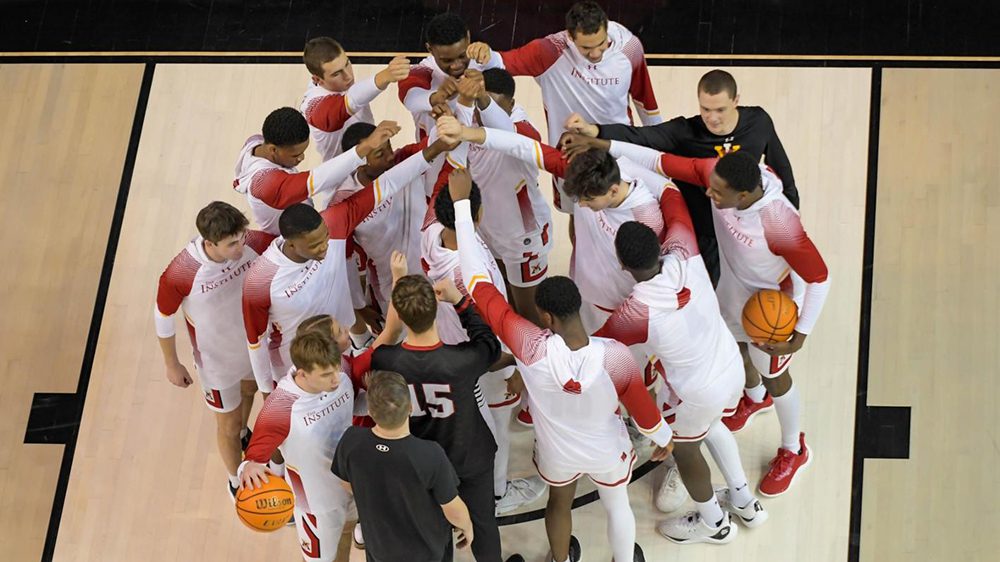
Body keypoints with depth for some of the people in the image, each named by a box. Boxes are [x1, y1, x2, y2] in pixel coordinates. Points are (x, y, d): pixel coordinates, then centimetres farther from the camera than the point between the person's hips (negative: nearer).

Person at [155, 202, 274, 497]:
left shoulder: (255, 243, -32)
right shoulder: (179, 274, -38)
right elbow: (163, 318, -18)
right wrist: (172, 365, -3)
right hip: (217, 360, -4)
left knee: (248, 390, 35)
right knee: (228, 425, 17)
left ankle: (243, 434, 69)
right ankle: (237, 483, 47)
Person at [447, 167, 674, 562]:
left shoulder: (533, 351, -38)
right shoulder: (615, 357, -37)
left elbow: (481, 287, -35)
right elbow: (642, 407, -18)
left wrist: (461, 203, -34)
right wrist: (663, 438, 6)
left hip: (558, 454, 1)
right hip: (608, 452, -1)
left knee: (559, 503, 33)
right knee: (617, 505, 30)